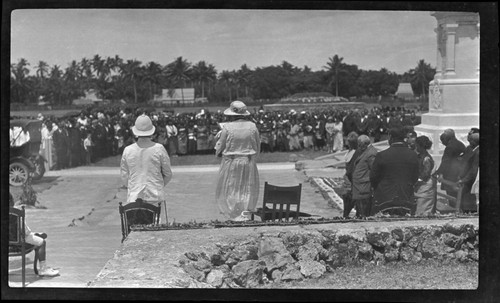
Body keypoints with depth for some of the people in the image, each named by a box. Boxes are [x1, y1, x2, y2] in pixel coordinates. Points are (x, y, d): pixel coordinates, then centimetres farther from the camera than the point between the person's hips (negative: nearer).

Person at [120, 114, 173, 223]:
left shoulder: (128, 150, 0)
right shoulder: (159, 149, -5)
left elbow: (124, 177, 7)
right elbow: (168, 174, 2)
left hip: (134, 197, 2)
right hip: (156, 196, -2)